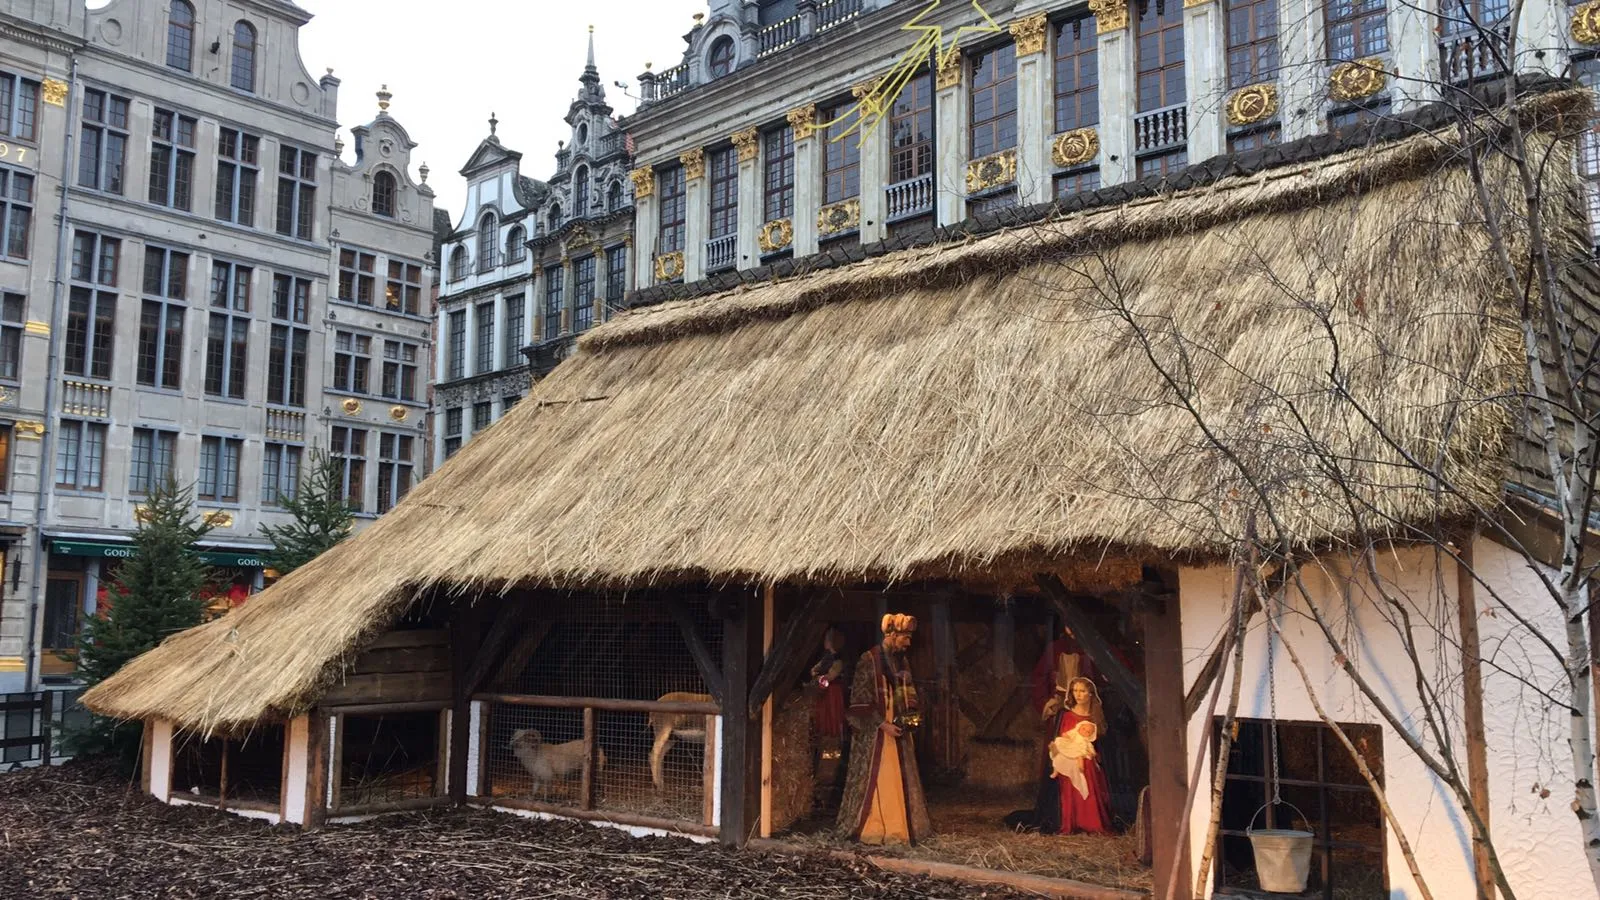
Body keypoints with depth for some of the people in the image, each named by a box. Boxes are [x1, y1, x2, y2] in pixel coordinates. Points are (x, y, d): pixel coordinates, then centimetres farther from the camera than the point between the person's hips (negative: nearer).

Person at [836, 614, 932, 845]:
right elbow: (860, 700, -12)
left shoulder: (902, 662, 10)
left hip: (898, 729, 7)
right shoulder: (869, 660, -10)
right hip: (874, 732, -7)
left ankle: (898, 827, 12)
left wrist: (912, 716, 1)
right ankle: (870, 829, 4)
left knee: (900, 780, 6)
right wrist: (882, 724, -17)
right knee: (874, 779, -4)